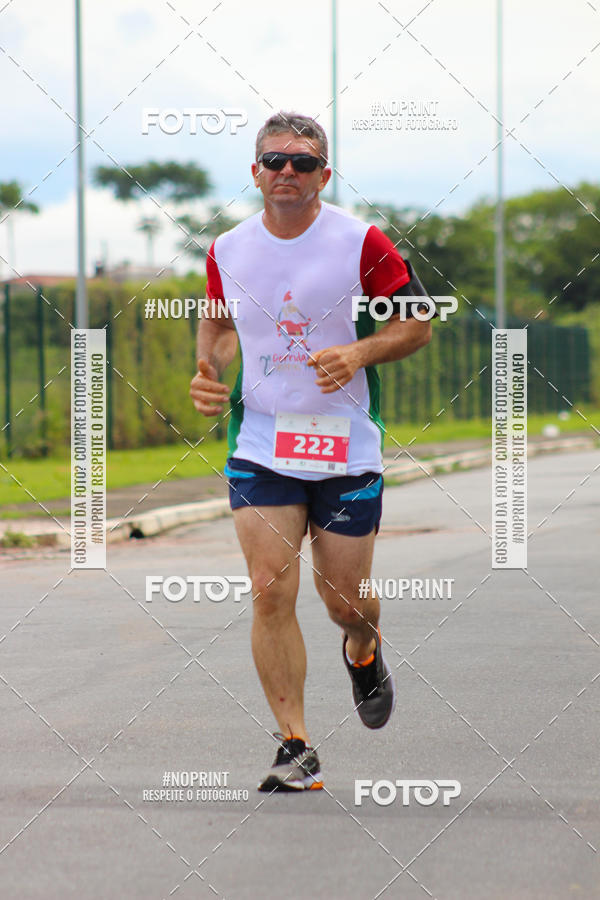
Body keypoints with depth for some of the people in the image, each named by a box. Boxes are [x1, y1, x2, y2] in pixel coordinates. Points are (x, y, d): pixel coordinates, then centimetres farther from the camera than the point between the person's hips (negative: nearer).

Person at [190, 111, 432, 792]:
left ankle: (363, 652, 45)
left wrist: (359, 353, -19)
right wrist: (209, 371, -1)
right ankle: (295, 749, -5)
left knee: (346, 602, 7)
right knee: (271, 591, -11)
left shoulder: (361, 243, -8)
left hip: (346, 445, -1)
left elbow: (418, 323, -1)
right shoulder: (228, 251, 1)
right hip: (260, 444, 2)